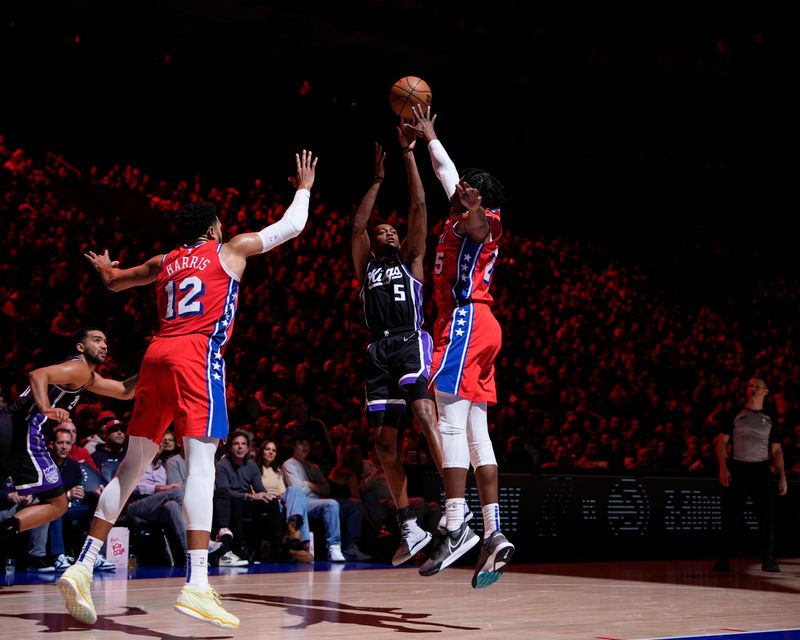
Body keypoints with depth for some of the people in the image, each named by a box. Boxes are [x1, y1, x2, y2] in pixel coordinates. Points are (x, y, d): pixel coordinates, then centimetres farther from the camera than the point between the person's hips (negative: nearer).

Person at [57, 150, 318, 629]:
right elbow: (291, 226, 18)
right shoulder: (229, 250, 12)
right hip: (197, 356, -6)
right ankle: (197, 585, -27)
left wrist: (106, 270, 64)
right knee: (201, 462, -15)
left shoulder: (164, 262, 24)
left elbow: (114, 282, 40)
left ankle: (83, 566, 7)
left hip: (157, 355, 6)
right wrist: (305, 187, 36)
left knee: (134, 465, 12)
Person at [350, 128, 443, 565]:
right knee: (383, 439, 1)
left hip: (411, 343, -4)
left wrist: (408, 154, 12)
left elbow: (419, 206, 13)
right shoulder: (366, 267, 25)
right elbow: (357, 224, 18)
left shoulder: (411, 262, 18)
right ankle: (409, 528, 8)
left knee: (425, 415, -25)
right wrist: (378, 178, 23)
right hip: (379, 351, 4)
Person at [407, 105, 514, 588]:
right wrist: (429, 137, 42)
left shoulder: (478, 221, -3)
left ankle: (457, 526, -19)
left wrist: (476, 205, -41)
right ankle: (494, 534, 3)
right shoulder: (465, 219, 22)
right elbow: (448, 172, 36)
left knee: (451, 422, -15)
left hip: (465, 320, -10)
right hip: (479, 327, 10)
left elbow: (477, 222, -28)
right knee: (476, 433, 5)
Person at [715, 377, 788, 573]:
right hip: (737, 469, -1)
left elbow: (777, 450, 10)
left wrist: (782, 476, 1)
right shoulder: (735, 415, 6)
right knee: (731, 516, -1)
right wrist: (723, 467, -11)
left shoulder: (769, 420, 10)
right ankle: (723, 559, 5)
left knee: (766, 516, -5)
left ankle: (769, 559, 0)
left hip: (762, 470, 1)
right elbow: (722, 442, 2)